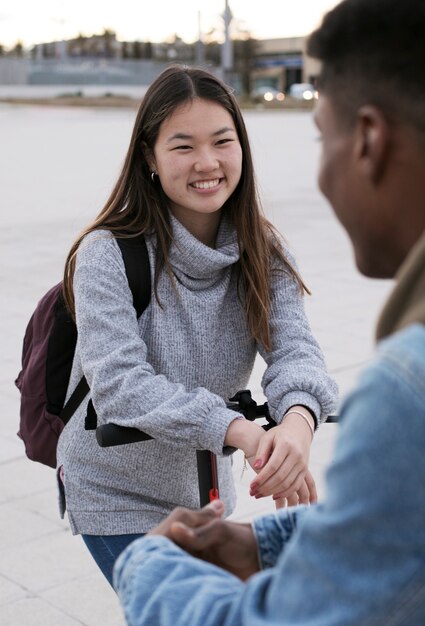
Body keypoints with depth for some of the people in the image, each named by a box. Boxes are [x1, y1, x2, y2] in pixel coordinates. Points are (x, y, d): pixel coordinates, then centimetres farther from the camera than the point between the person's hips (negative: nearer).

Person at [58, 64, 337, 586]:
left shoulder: (261, 254, -7)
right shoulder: (107, 255, -22)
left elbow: (294, 347, -20)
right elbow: (118, 383, -31)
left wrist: (298, 417, -44)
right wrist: (240, 431, -45)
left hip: (206, 492, 5)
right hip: (115, 498, -5)